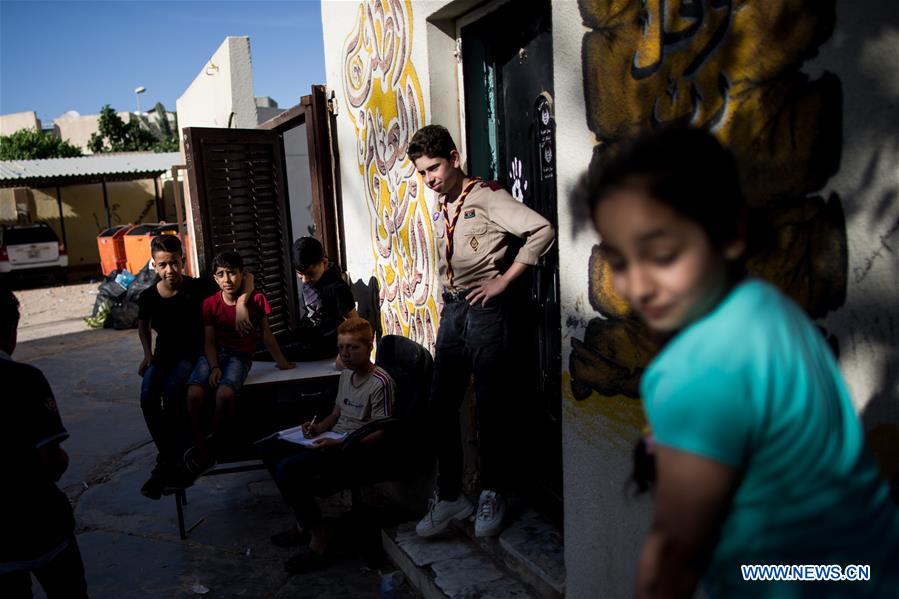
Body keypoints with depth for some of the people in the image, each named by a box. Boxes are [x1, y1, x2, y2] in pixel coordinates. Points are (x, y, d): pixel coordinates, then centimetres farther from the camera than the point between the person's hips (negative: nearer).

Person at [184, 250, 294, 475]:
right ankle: (202, 452, -10)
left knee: (225, 393, -32)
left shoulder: (256, 299, -4)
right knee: (194, 393, -27)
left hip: (240, 356, -2)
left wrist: (281, 362, 8)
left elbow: (266, 334, 5)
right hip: (214, 353, 2)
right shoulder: (210, 304, -1)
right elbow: (209, 341, -1)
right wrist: (214, 367, -17)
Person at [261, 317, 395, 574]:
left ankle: (319, 536, -9)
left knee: (288, 469, -25)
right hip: (336, 440, 10)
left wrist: (339, 444, -28)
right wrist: (319, 427, 3)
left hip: (362, 449, -10)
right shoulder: (346, 374, 10)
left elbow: (380, 433, -20)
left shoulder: (380, 382, -18)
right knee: (271, 449, 8)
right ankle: (304, 523, 13)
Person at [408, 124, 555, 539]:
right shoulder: (440, 210, 15)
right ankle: (449, 496, 19)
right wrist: (448, 297, 13)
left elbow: (542, 231, -20)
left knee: (489, 407, 1)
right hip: (451, 310, 7)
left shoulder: (487, 197, -8)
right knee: (442, 405, 6)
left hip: (484, 309, -7)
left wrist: (503, 281, -16)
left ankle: (492, 495, 18)